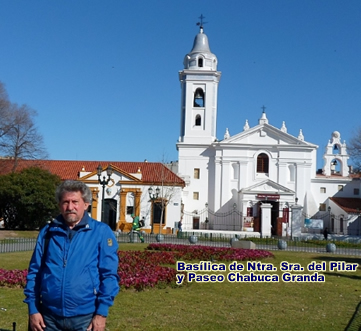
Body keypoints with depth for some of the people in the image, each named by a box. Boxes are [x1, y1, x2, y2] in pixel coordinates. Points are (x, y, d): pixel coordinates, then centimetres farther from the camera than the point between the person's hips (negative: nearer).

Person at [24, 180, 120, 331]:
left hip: (85, 317, -2)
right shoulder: (47, 232, 5)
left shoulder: (101, 232, -4)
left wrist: (101, 313, -11)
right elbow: (34, 272, 8)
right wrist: (33, 309, 2)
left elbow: (109, 275, -6)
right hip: (49, 316, 3)